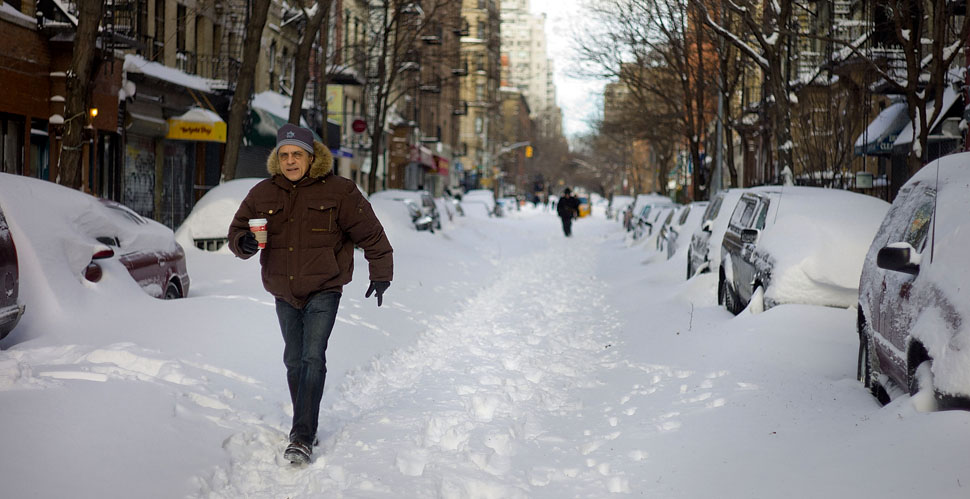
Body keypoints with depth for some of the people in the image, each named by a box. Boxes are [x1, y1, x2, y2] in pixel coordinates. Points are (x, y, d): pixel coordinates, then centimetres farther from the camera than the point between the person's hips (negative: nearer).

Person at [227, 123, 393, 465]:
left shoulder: (338, 191, -8)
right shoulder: (262, 194, 2)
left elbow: (370, 234, 0)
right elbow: (237, 231, 8)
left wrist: (380, 275, 3)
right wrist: (244, 244, -16)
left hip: (323, 291, -4)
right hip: (284, 294, 5)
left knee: (313, 358, -16)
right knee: (294, 361, 13)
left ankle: (302, 438, -19)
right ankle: (306, 424, 29)